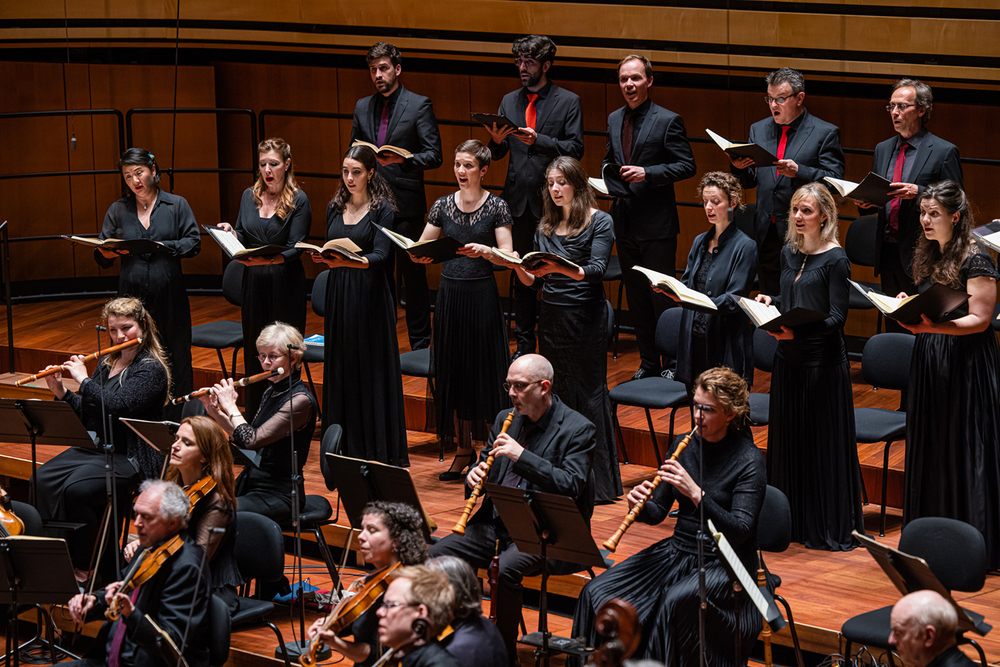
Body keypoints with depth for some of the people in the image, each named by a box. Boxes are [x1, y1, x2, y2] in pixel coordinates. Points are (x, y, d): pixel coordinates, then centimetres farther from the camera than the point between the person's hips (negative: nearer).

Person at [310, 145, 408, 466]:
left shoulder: (382, 209, -6)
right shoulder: (335, 207, 10)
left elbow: (381, 255, -18)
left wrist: (346, 261, -33)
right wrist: (322, 257, -2)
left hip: (369, 293, -5)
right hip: (339, 293, 5)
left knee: (372, 367, -3)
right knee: (341, 367, 7)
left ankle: (378, 448, 2)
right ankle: (345, 447, 15)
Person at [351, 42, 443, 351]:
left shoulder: (419, 106, -3)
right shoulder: (363, 107, 13)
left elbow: (434, 156, -7)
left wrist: (402, 159, -23)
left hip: (405, 202, -5)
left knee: (413, 275, 0)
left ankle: (420, 345, 7)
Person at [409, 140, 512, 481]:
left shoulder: (496, 206, -2)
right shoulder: (443, 205, 7)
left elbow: (508, 255, -8)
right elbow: (421, 249, 7)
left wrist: (483, 250, -27)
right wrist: (420, 257, -16)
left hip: (482, 295, -4)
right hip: (450, 294, 4)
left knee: (484, 371, -2)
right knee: (453, 370, 7)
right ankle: (465, 449, 17)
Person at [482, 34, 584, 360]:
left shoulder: (568, 102, -1)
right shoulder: (509, 101, 12)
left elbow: (575, 148, -9)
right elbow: (498, 154, 12)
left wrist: (538, 140, -21)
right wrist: (497, 141, -11)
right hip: (519, 199, 4)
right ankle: (525, 342, 18)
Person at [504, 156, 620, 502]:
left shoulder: (599, 222, -4)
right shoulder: (546, 226, 13)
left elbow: (597, 270, -18)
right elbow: (535, 281, 13)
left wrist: (558, 268, -34)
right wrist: (518, 267, -8)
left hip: (586, 318, -6)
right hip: (551, 316, 6)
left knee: (587, 393, -4)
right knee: (555, 394, 9)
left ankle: (598, 482, 2)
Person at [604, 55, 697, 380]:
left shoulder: (668, 121, -8)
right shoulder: (614, 120, 12)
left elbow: (687, 166, -10)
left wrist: (647, 173, -21)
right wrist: (608, 171, 0)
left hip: (657, 223, -6)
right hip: (625, 222, 6)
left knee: (661, 296, -2)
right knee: (636, 296, 12)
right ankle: (647, 361, 22)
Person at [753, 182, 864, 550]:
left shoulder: (835, 259, -12)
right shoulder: (789, 253, 9)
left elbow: (836, 317, -16)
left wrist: (797, 332, -29)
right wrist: (769, 302, -1)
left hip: (822, 360, -7)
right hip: (788, 358, 7)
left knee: (824, 443, 0)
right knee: (788, 437, 13)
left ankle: (831, 528, 9)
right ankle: (792, 518, 25)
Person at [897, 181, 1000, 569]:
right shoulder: (929, 255, 11)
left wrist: (934, 326, -30)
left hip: (965, 362, -8)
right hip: (929, 361, 8)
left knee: (964, 448, -4)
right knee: (929, 447, 12)